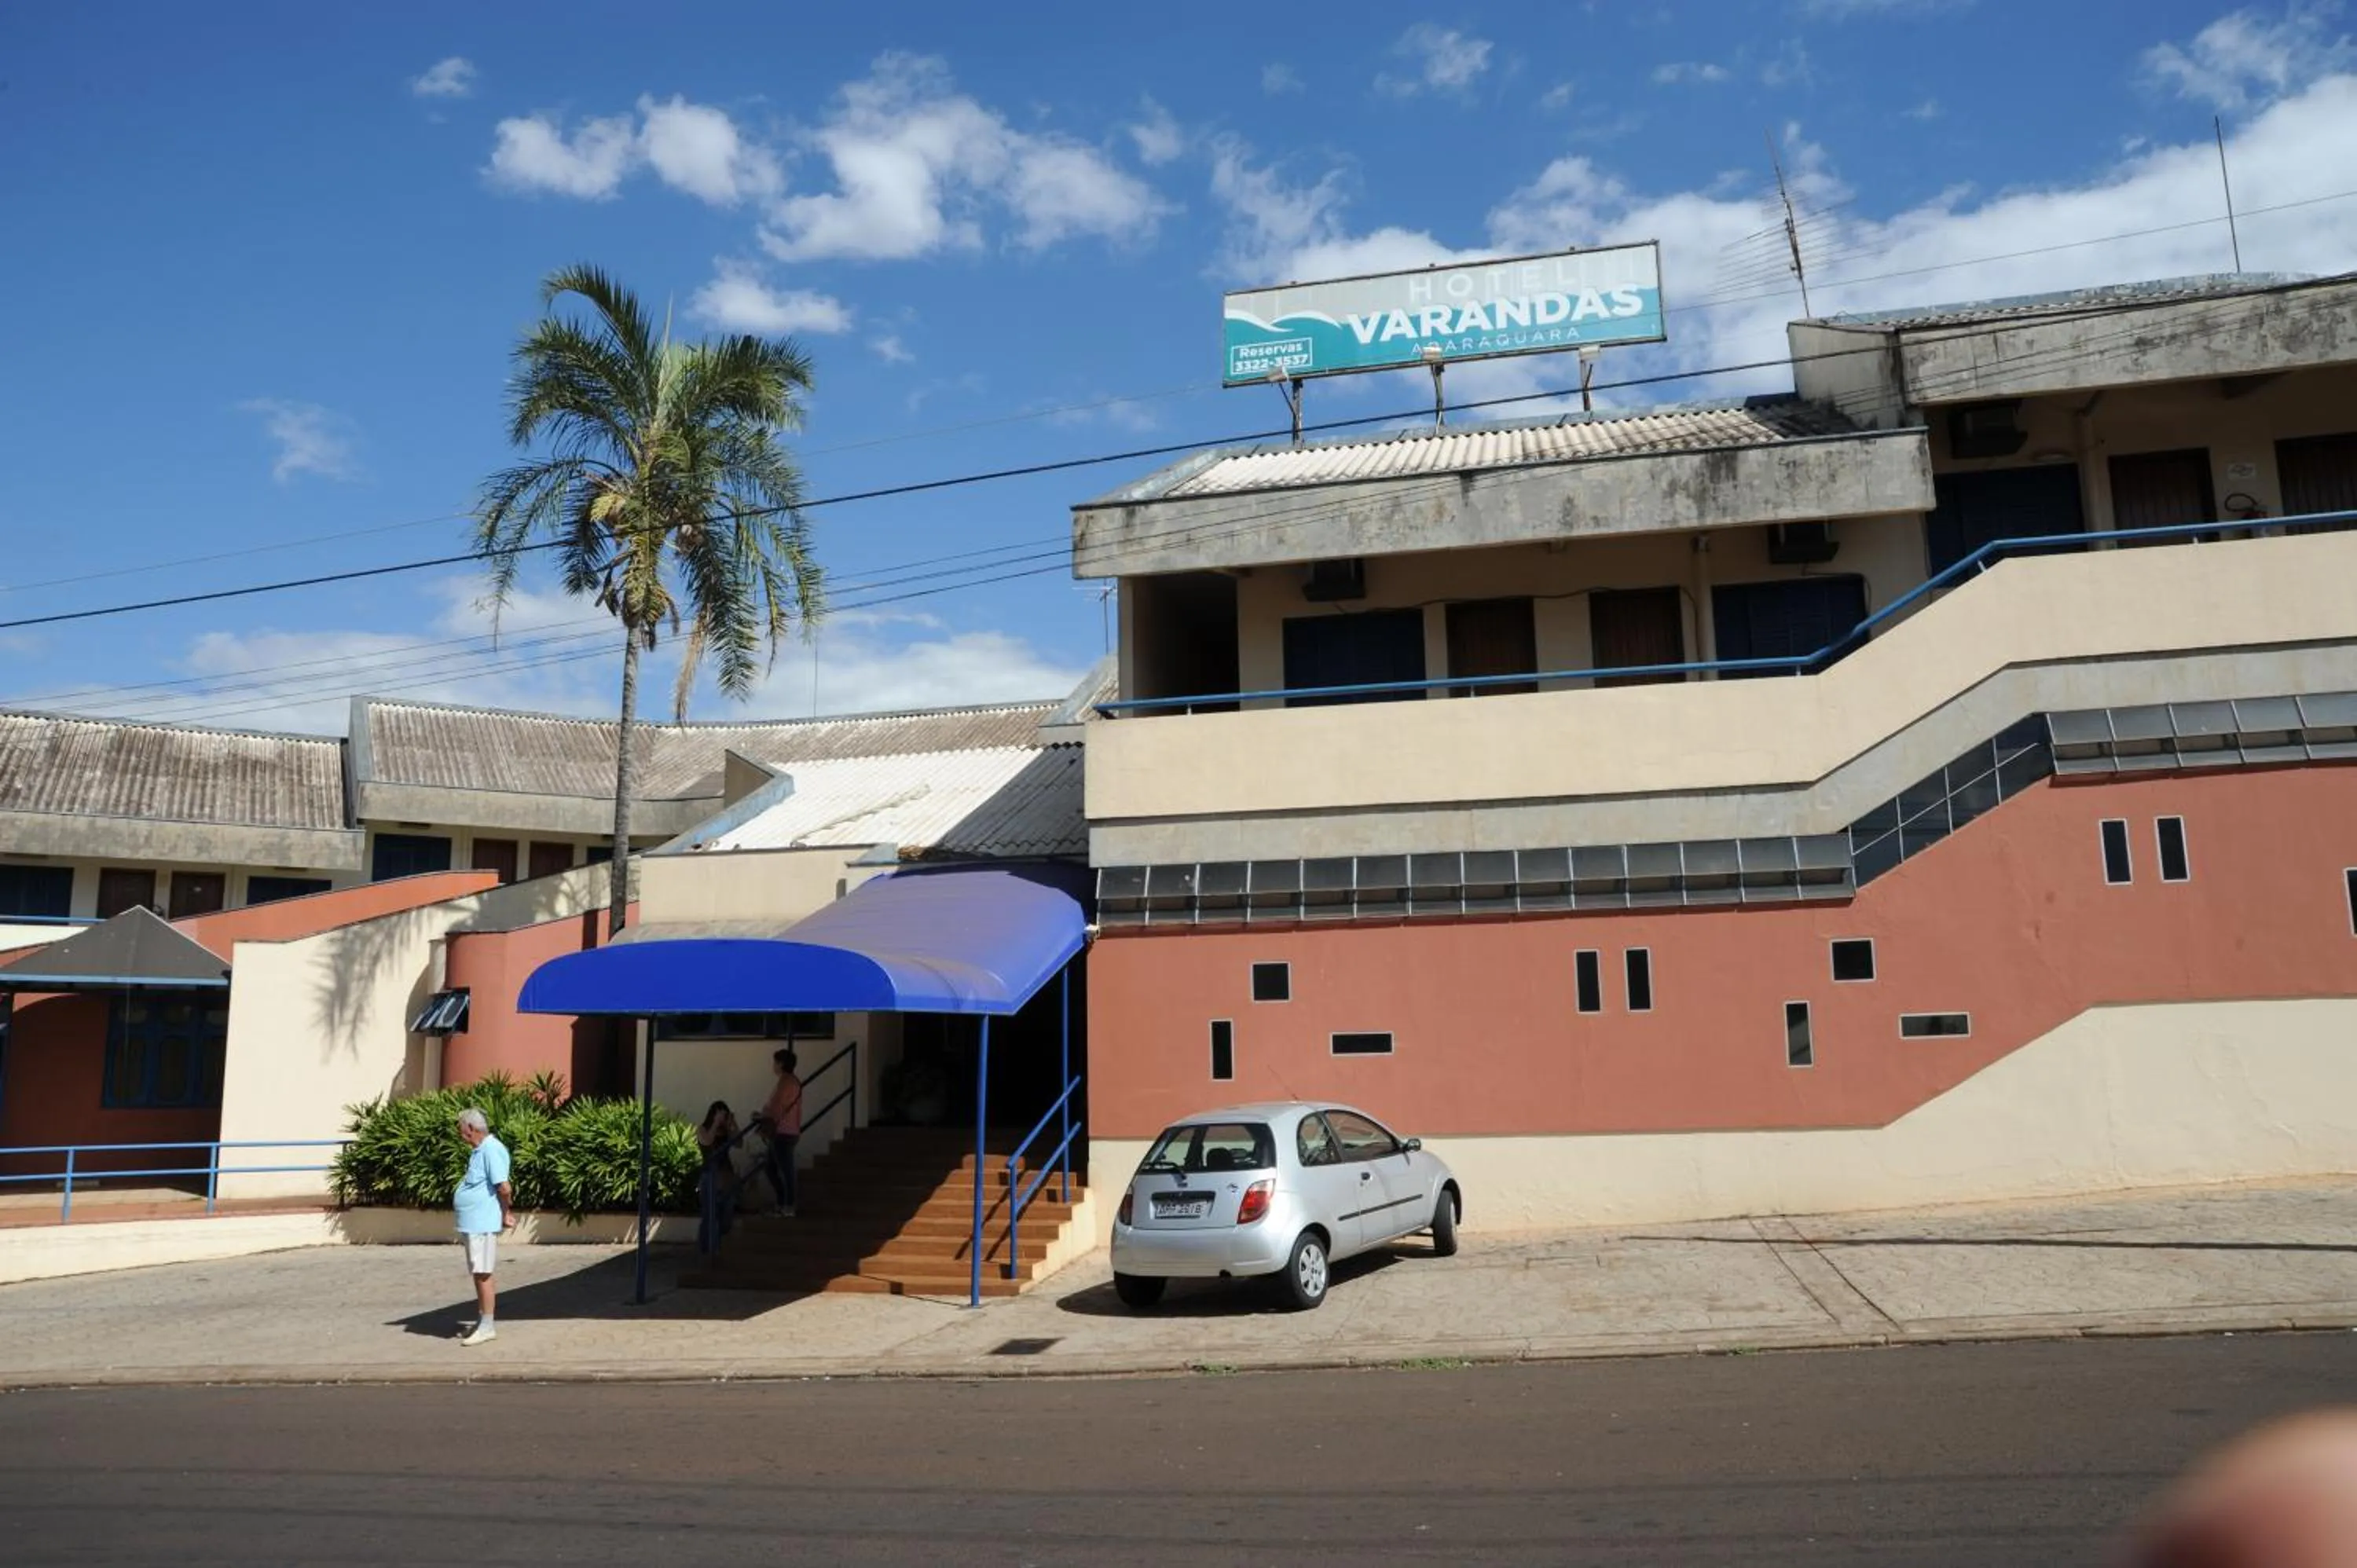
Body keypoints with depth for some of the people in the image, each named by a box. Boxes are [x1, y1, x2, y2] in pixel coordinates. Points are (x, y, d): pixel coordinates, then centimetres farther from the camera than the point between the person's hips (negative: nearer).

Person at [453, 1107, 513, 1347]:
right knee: (479, 1274, 15)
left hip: (483, 1224, -10)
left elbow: (504, 1188, -23)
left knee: (482, 1274, -5)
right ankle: (485, 1322, 23)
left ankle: (488, 1326, 0)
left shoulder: (491, 1150, -17)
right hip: (473, 1223, 10)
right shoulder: (479, 1150, 15)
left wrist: (505, 1214, -10)